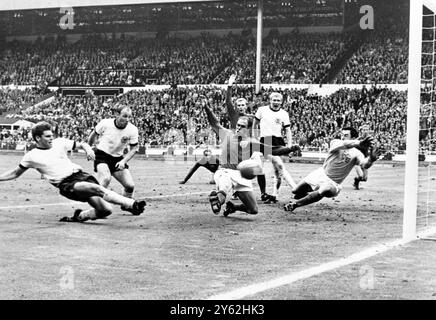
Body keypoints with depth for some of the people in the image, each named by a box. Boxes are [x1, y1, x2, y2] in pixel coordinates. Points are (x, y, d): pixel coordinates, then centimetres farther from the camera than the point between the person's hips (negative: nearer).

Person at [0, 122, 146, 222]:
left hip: (80, 174, 5)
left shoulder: (59, 142, 13)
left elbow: (81, 144, 22)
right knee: (95, 188, -34)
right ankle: (132, 204, -42)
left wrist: (87, 148, -1)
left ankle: (80, 216, 12)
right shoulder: (31, 156, 6)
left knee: (105, 210, -13)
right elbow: (15, 173, 17)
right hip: (66, 185, -5)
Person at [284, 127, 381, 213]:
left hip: (333, 183, -3)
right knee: (296, 192, 3)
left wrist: (371, 159, -58)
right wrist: (359, 143, -54)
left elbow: (365, 165, -33)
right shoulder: (335, 142, -11)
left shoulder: (356, 154, -14)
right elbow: (344, 145, -35)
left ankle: (295, 204, -19)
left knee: (324, 191, -36)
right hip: (320, 174, 3)